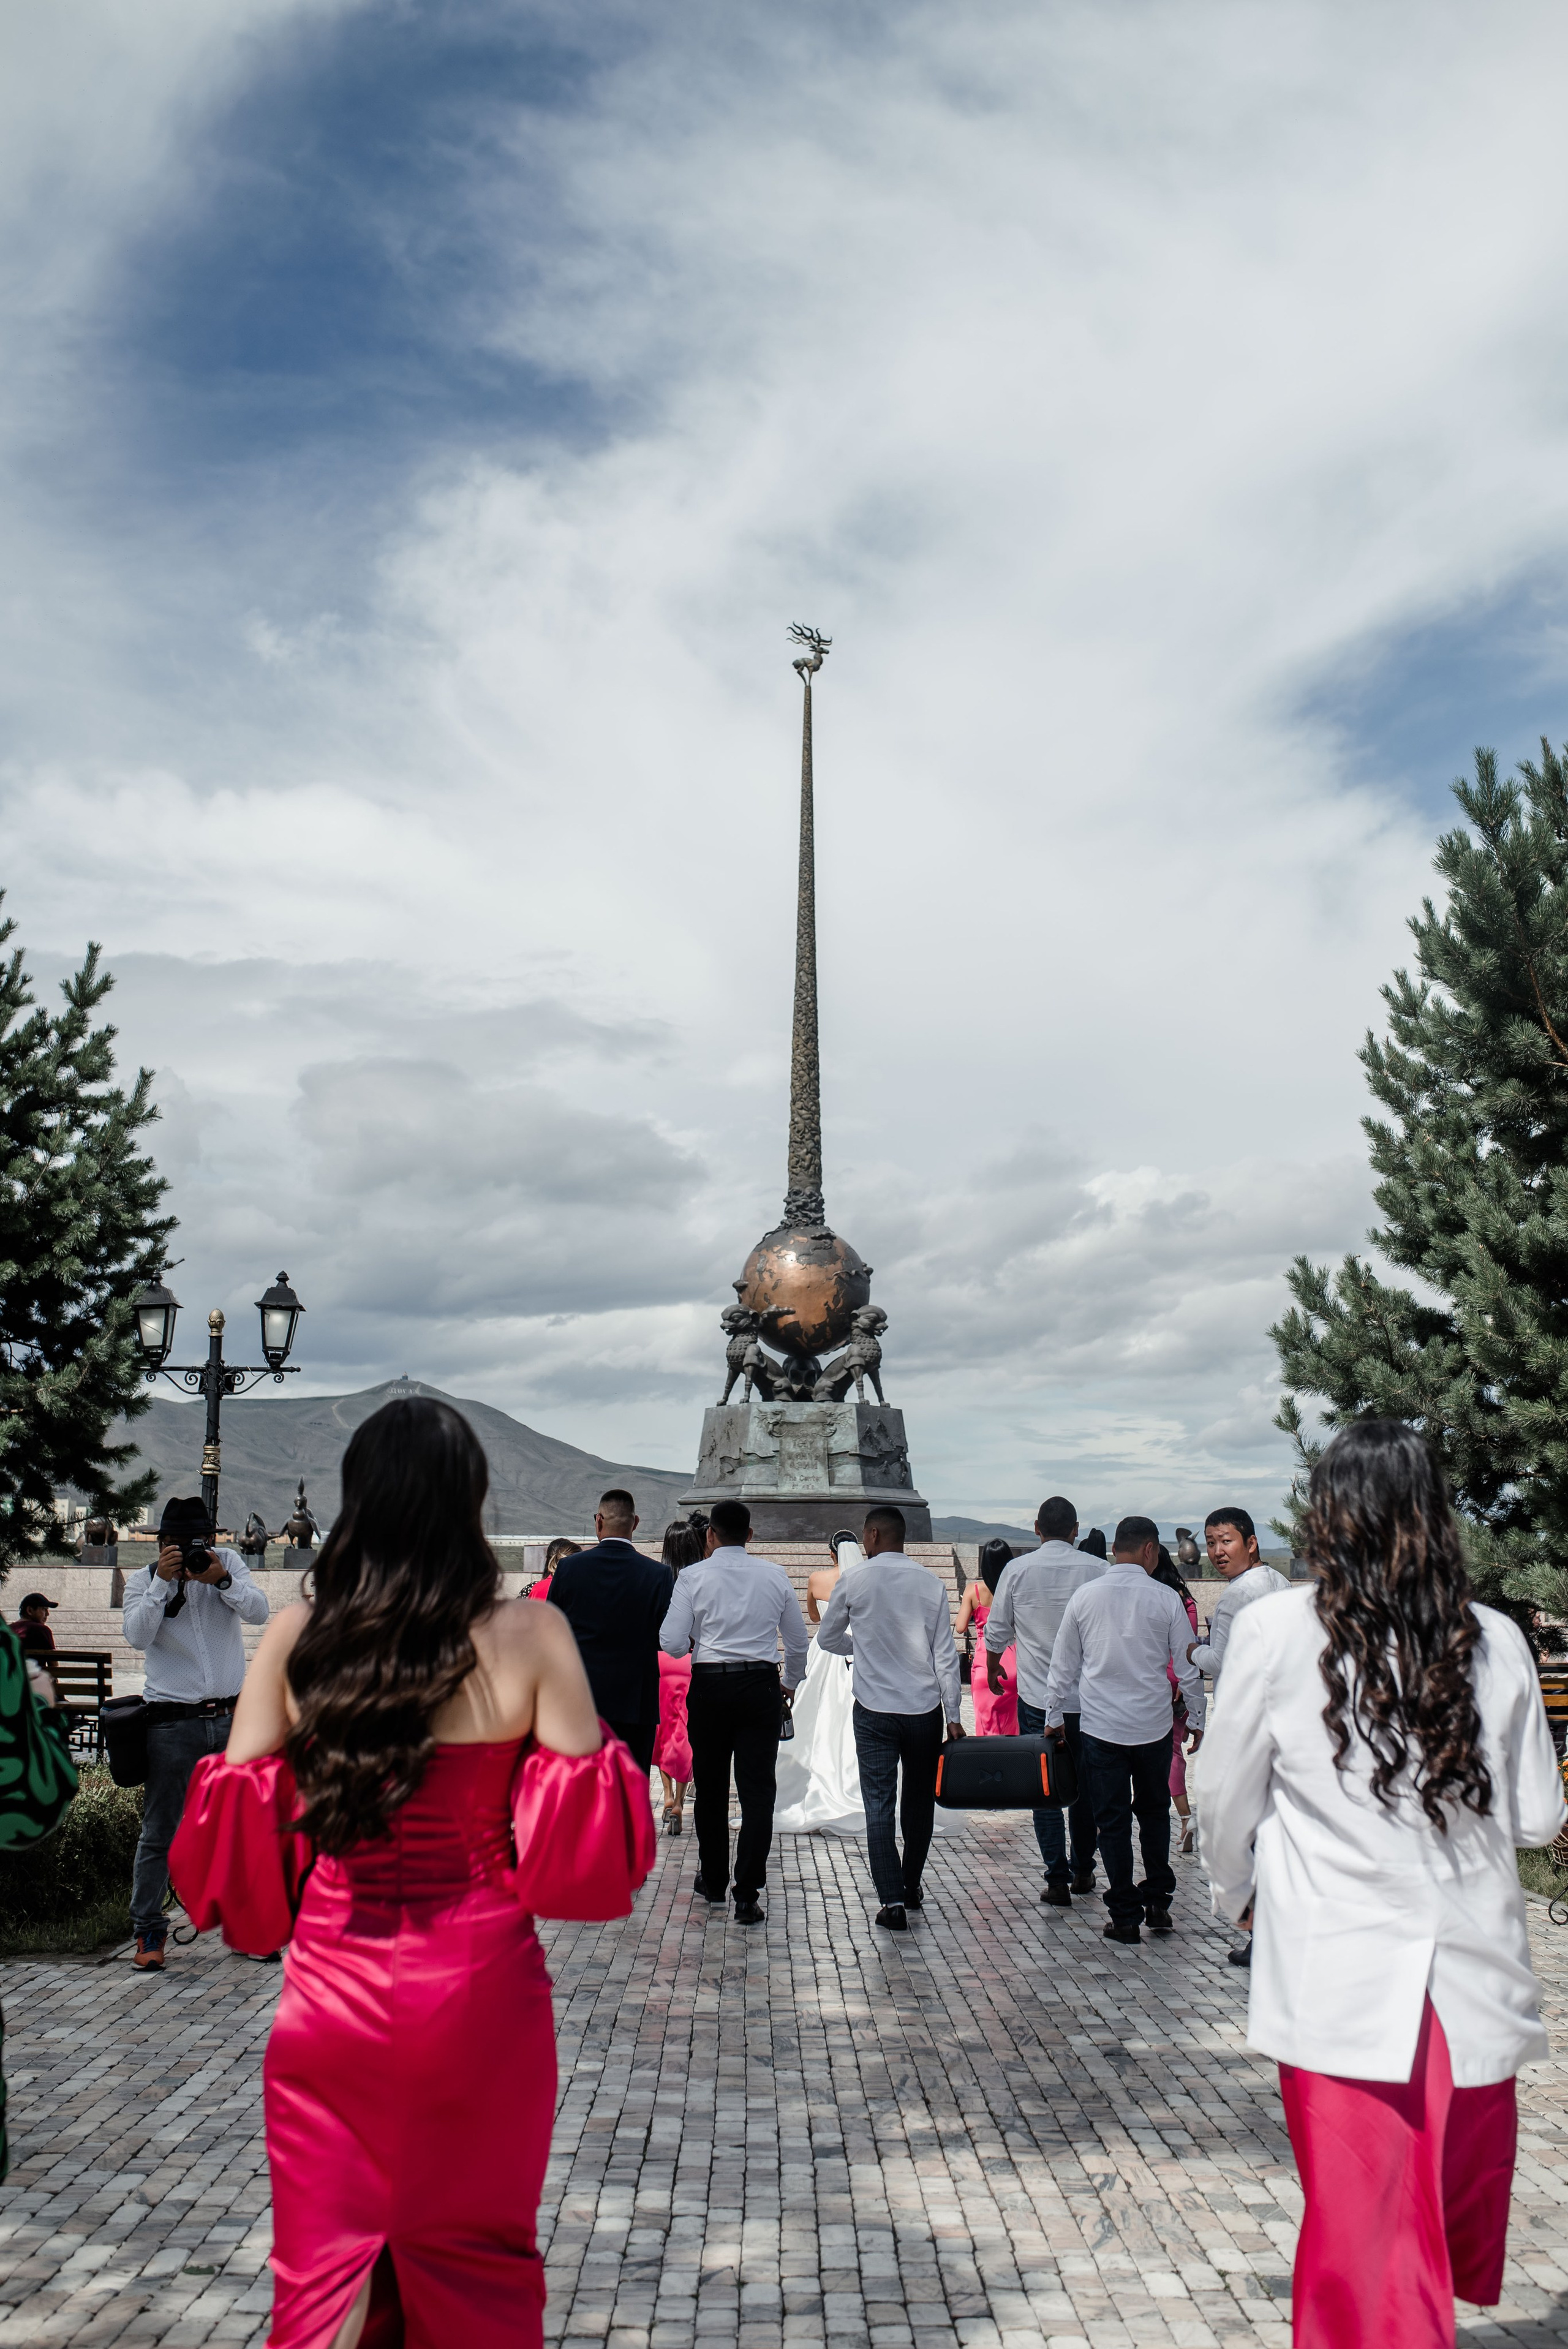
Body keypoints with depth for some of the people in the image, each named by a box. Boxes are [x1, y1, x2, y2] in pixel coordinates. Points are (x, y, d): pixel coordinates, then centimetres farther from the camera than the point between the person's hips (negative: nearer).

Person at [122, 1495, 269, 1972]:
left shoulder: (229, 1564, 4)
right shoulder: (141, 1580, 2)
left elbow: (260, 1612, -9)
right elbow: (137, 1635, -14)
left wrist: (222, 1580, -23)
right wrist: (162, 1581, -21)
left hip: (233, 1718, 2)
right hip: (173, 1723, -2)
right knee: (159, 1833, 3)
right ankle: (148, 1931, 14)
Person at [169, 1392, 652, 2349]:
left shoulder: (297, 1635, -6)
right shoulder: (529, 1633, -13)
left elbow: (236, 1820, -2)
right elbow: (584, 1834, -13)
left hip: (333, 1978, 1)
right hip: (479, 1985, -1)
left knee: (324, 2263, 18)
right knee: (469, 2259, 19)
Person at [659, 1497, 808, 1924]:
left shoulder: (694, 1576, -4)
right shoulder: (775, 1575, 3)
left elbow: (672, 1644, -9)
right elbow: (798, 1641, 11)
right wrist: (790, 1683, 27)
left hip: (709, 1686, -1)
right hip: (761, 1685, 1)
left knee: (710, 1788, 14)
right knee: (758, 1790, 2)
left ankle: (713, 1884, 27)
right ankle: (747, 1896, -2)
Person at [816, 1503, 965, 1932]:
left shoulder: (853, 1579, -5)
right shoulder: (930, 1582, 0)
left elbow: (828, 1639, 6)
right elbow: (945, 1654, 0)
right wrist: (953, 1715, 4)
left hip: (875, 1710, -2)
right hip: (925, 1708, 3)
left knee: (879, 1805, 1)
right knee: (920, 1800, 16)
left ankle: (892, 1902, -6)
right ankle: (911, 1888, 30)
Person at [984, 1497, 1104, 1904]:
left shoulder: (1019, 1569, -5)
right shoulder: (1095, 1569, -5)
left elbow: (996, 1632, 3)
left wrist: (992, 1671, 22)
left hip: (1037, 1696, -1)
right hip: (1087, 1694, 1)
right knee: (1085, 1784, 16)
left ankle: (1057, 1879, 4)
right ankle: (1084, 1870, 25)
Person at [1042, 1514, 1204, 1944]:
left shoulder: (1085, 1597, -3)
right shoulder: (1166, 1600, -6)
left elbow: (1063, 1664, 4)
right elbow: (1188, 1668, 0)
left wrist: (1053, 1715, 15)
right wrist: (1197, 1719, 14)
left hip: (1100, 1727, 0)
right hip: (1154, 1726, 0)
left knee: (1112, 1820, 7)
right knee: (1154, 1812, 20)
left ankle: (1125, 1916, 11)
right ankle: (1157, 1901, 20)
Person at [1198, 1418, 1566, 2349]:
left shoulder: (1276, 1631, -10)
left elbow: (1230, 1801, 0)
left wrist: (1240, 1892, 19)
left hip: (1342, 1979, -3)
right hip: (1475, 1972, 3)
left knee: (1363, 2223, 8)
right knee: (1459, 2219, 22)